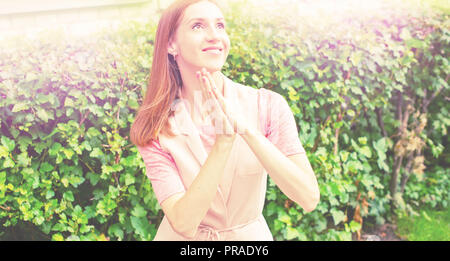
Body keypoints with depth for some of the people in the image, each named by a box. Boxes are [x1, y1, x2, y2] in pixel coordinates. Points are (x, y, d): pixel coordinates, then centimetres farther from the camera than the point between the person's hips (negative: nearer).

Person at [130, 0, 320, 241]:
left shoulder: (268, 105, -17)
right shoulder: (155, 128, -18)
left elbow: (309, 198, -25)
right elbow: (184, 224, -25)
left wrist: (246, 129, -34)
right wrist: (224, 139, -34)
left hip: (251, 235, 1)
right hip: (184, 238, -1)